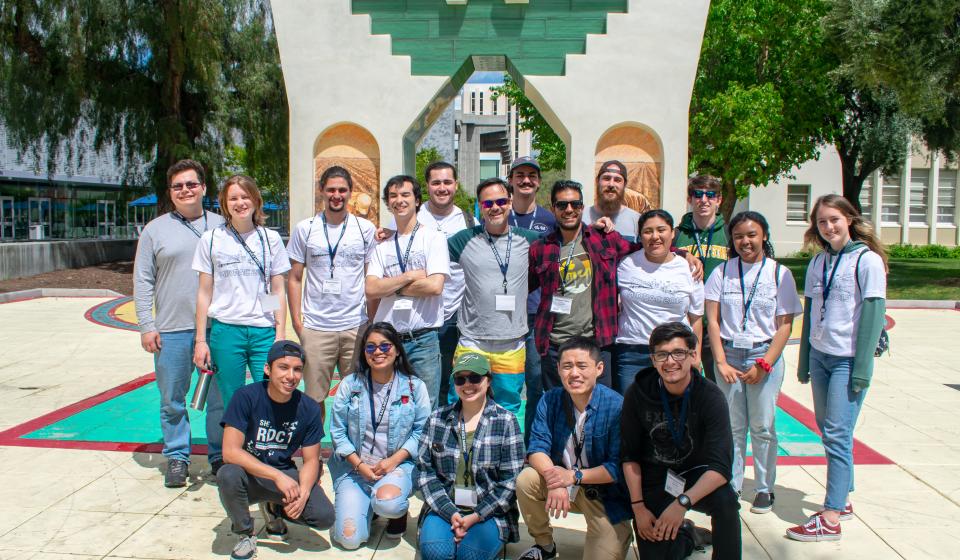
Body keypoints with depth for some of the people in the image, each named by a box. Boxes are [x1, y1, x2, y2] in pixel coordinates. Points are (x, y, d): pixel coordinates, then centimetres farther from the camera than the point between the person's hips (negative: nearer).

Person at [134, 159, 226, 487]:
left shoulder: (221, 226, 8)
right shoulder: (155, 230, 7)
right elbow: (142, 281, 6)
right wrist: (146, 326, -2)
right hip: (171, 330, 0)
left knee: (219, 397, 6)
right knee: (172, 400, 8)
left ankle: (220, 456, 20)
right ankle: (177, 457, 22)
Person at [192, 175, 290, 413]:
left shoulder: (270, 239, 6)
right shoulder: (211, 239, 5)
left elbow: (278, 291, 6)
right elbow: (204, 292, 7)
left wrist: (281, 336, -1)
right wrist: (200, 339, 3)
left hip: (264, 331, 0)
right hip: (225, 330, 0)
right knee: (231, 405, 5)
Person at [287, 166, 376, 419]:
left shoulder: (366, 229, 5)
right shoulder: (304, 229, 5)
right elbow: (294, 279, 7)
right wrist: (296, 320, -1)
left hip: (356, 326, 0)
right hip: (316, 328, 0)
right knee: (314, 397, 6)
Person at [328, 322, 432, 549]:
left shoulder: (414, 386, -3)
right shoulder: (349, 384, -1)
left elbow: (421, 431, -3)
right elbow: (337, 431, 0)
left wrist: (394, 460, -14)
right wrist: (359, 465, -10)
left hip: (398, 464, -1)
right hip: (354, 466, 1)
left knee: (387, 502, -35)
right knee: (349, 539, -13)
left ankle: (400, 510, 5)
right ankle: (368, 504, 21)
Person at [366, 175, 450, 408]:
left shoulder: (433, 238, 1)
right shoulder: (382, 246, 12)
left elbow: (435, 286, -12)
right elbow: (371, 290, -1)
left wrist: (390, 286, -4)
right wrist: (409, 277, -9)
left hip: (423, 339, -3)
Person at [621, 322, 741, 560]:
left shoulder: (710, 397, -20)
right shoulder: (638, 394, -15)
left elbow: (720, 467, -26)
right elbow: (629, 456, -6)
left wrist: (682, 503, -37)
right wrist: (638, 507, -11)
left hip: (696, 475, -1)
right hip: (654, 480, 1)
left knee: (725, 500, -32)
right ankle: (684, 535, 28)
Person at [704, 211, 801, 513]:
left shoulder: (779, 273, -1)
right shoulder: (722, 272, 2)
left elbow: (784, 325, -3)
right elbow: (712, 320, 0)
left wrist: (764, 364, -11)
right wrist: (721, 361, -8)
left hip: (765, 355, -1)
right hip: (729, 354, 1)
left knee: (762, 426, 3)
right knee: (733, 426, 5)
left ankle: (764, 488, 18)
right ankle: (731, 486, 17)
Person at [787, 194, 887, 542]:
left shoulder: (867, 260, -8)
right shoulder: (818, 263, 10)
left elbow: (873, 315, -11)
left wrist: (862, 368, -15)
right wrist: (804, 361, 13)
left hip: (848, 360, -6)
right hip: (819, 356, 6)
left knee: (837, 435, -7)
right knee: (827, 432, 11)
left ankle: (830, 519, -3)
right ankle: (843, 501, 25)